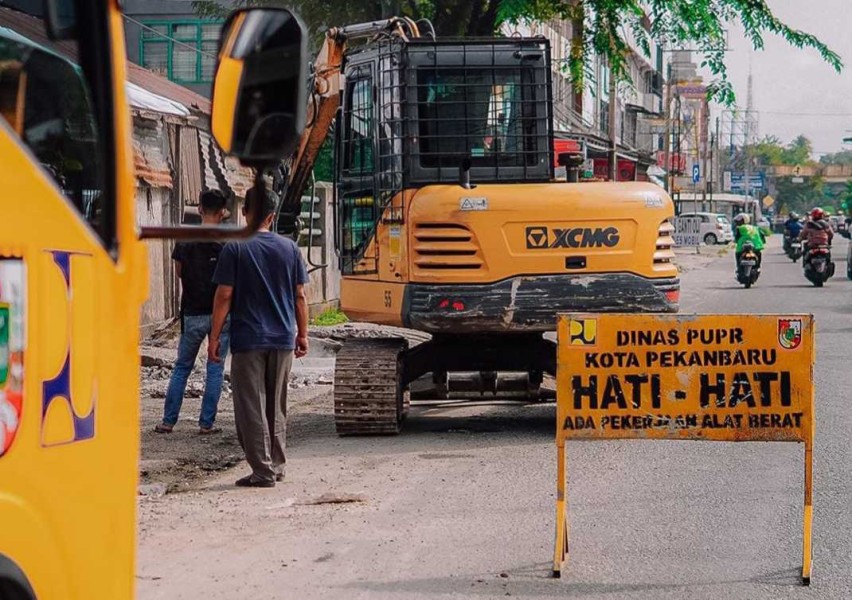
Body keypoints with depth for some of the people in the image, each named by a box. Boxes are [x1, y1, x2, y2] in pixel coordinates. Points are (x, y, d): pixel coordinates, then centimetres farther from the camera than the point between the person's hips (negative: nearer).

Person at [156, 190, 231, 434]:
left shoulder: (185, 240, 1)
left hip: (192, 313, 2)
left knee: (182, 367, 12)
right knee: (215, 369, 5)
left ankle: (168, 421, 11)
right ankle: (206, 423, 4)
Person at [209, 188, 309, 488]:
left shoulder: (235, 249, -8)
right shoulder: (289, 248, 3)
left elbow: (224, 296, -9)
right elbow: (299, 296, 6)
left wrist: (215, 336, -2)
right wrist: (302, 334, 15)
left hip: (247, 340, -4)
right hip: (283, 339, 4)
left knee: (251, 408, 0)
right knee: (276, 407, 16)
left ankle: (263, 471, -3)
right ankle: (277, 465, 22)